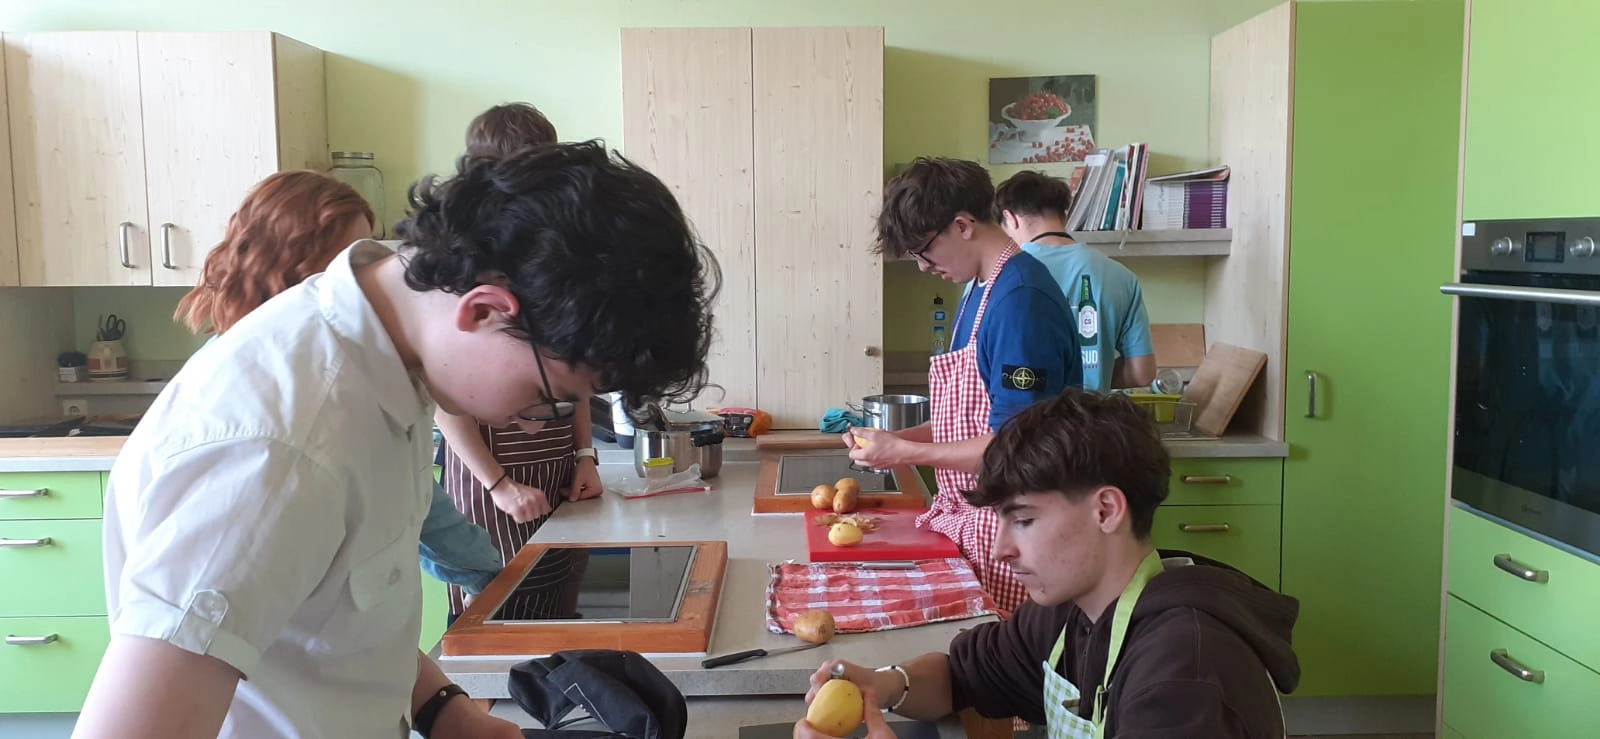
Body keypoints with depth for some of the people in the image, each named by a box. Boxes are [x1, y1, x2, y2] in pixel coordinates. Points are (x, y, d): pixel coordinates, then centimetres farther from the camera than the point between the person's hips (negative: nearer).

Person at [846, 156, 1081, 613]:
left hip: (1004, 532, -8)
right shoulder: (978, 289, 10)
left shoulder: (1021, 298, -19)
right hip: (964, 518, 8)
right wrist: (894, 439, 3)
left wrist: (905, 452, -13)